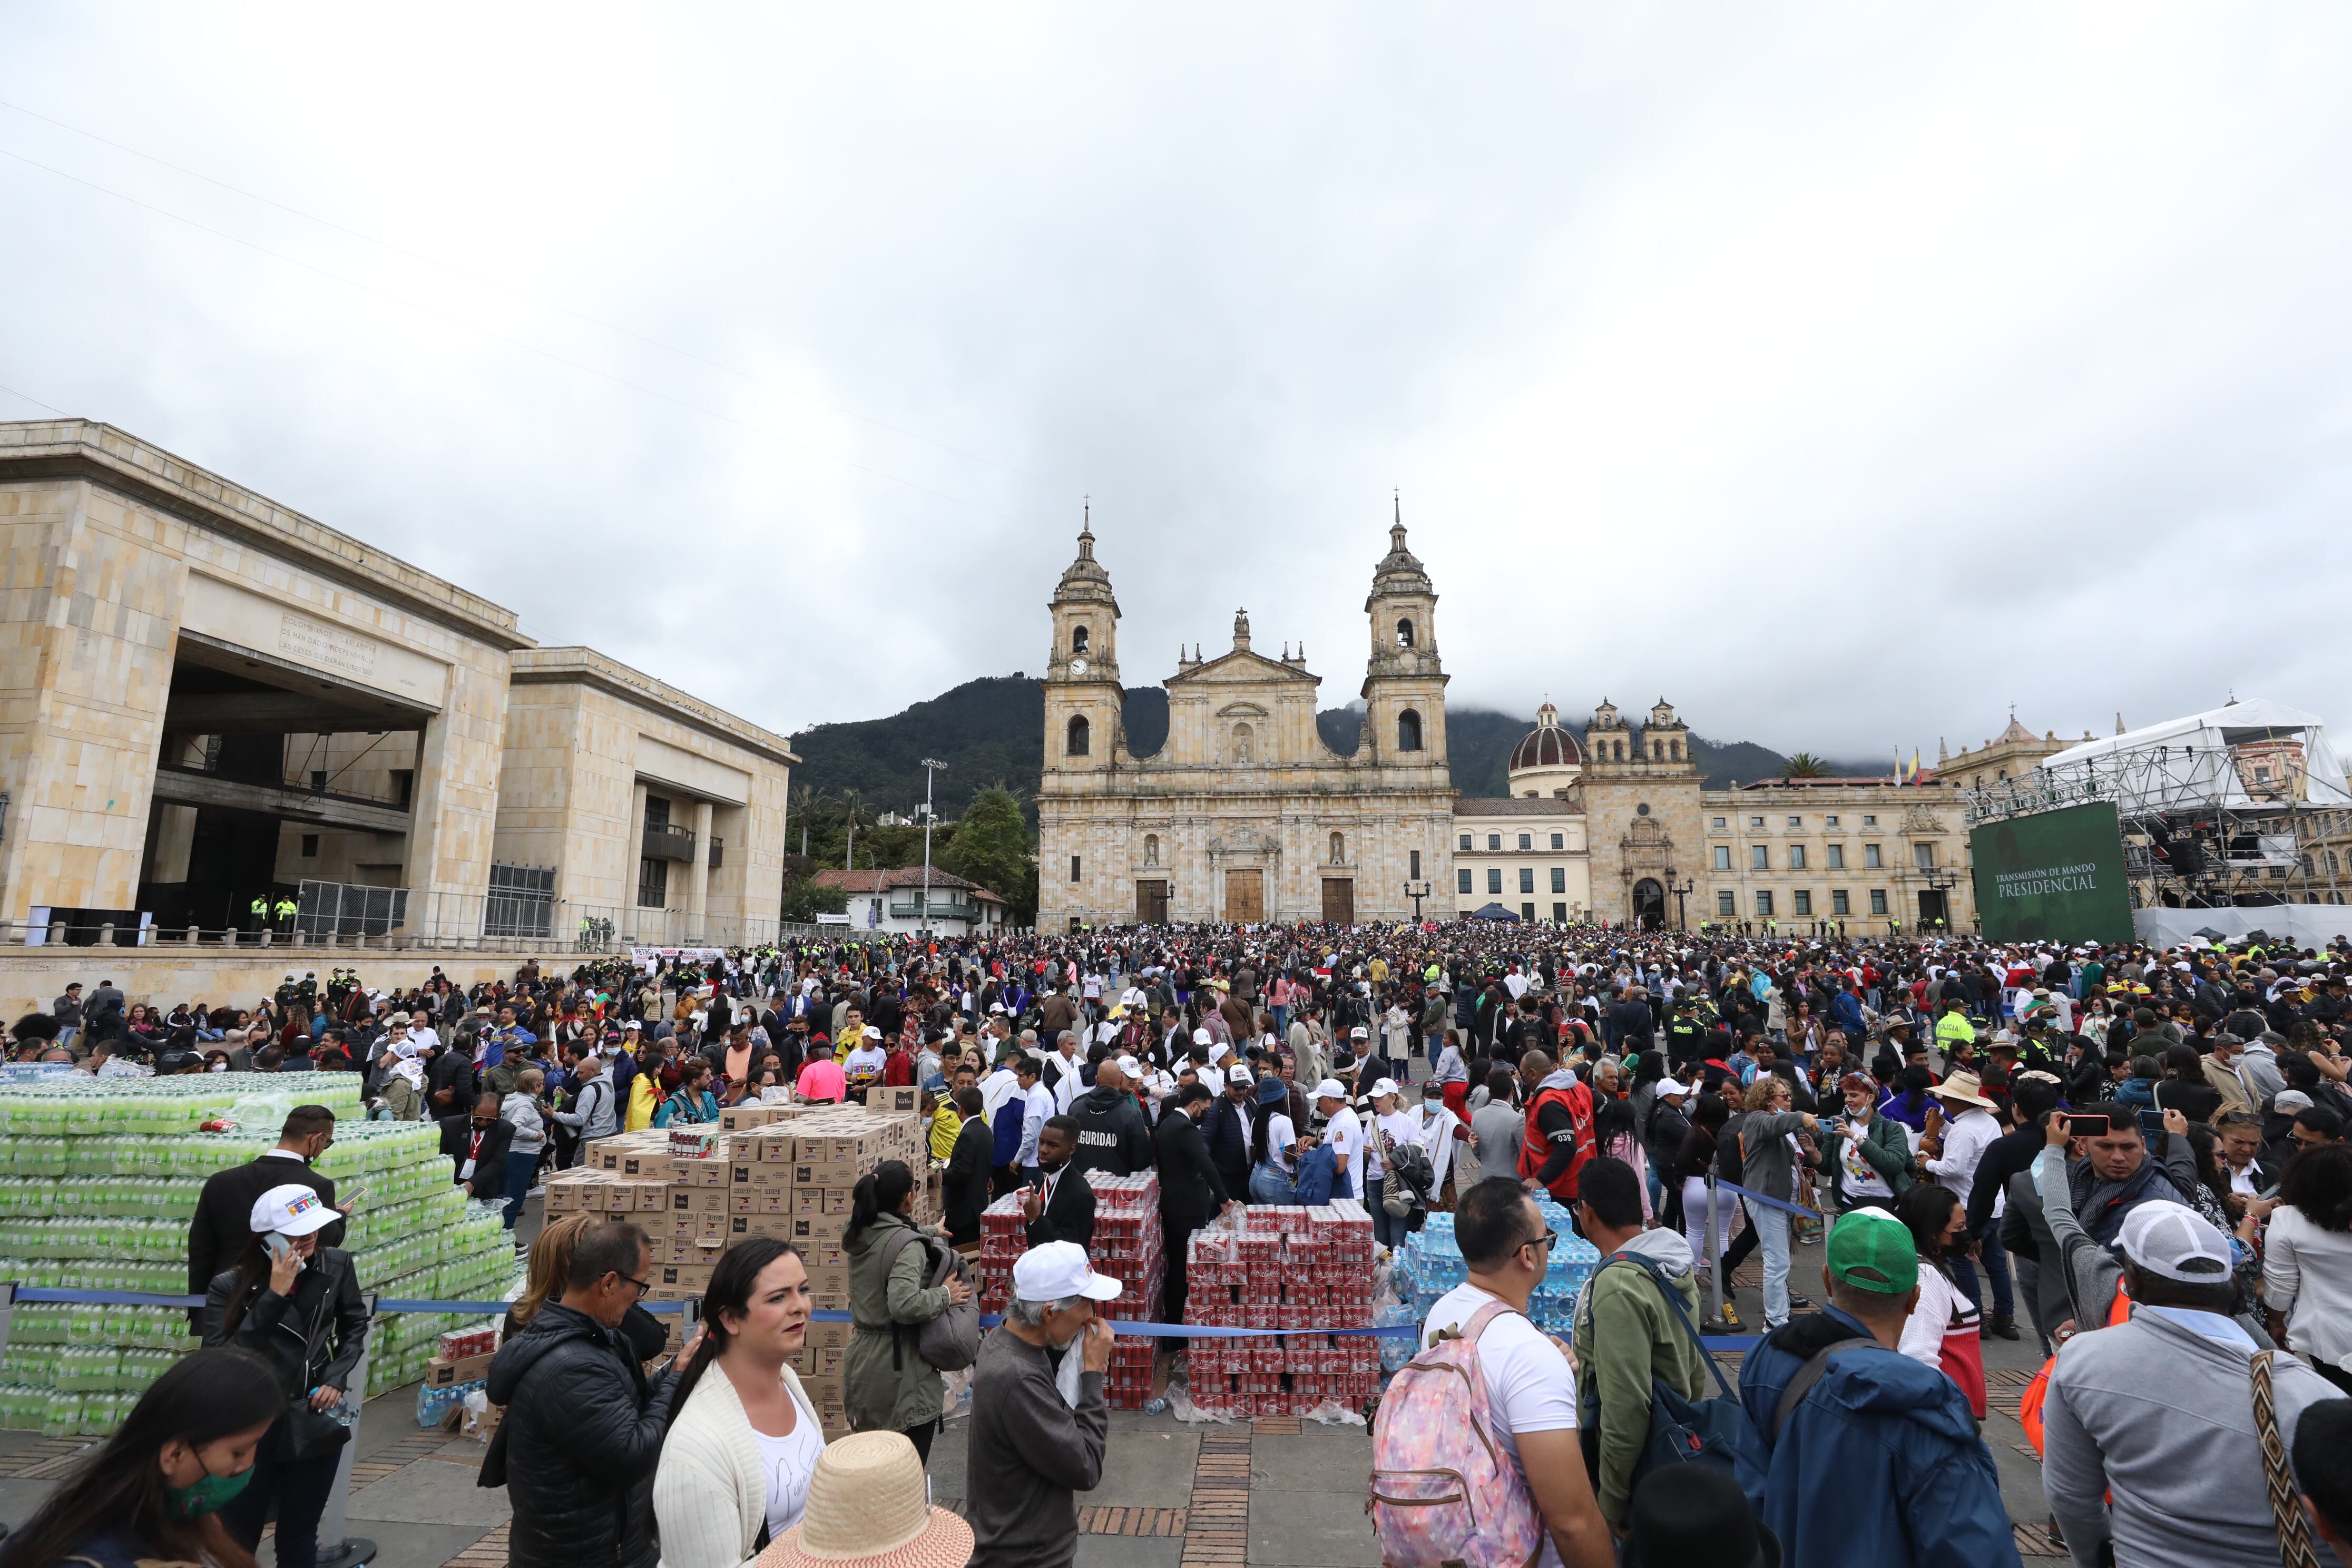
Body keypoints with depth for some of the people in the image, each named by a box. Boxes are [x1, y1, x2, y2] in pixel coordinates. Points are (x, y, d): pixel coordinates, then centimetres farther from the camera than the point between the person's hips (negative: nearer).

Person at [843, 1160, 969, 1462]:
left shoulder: (860, 1234, 4)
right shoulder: (908, 1245, -21)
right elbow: (905, 1305, -34)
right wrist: (946, 1295, -19)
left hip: (862, 1360, 8)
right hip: (900, 1370, -8)